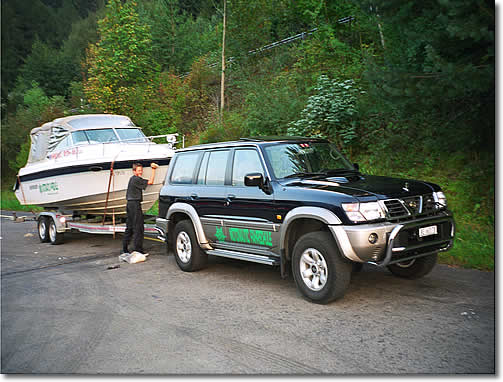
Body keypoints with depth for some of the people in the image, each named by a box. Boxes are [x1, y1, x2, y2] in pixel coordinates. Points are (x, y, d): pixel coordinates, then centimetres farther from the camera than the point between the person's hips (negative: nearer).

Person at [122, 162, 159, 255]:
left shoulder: (132, 178, 18)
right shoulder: (136, 179, -13)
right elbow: (150, 182, -17)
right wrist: (153, 169, -13)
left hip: (129, 204, 10)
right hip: (135, 204, -10)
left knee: (129, 227, 14)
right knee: (138, 228, -6)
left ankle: (124, 249, 18)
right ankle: (138, 249, -5)